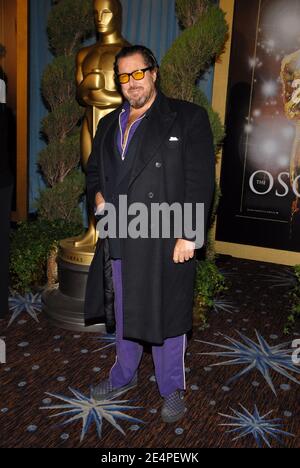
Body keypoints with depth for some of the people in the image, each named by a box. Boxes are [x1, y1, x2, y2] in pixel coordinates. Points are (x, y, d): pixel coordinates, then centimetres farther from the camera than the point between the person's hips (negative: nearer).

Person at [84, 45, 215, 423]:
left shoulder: (187, 118, -4)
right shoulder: (109, 125, 15)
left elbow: (200, 182, -10)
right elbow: (93, 170, 24)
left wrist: (188, 235, -16)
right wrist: (98, 197, 2)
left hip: (165, 241, -5)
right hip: (119, 240, 6)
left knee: (164, 316, 6)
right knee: (124, 314, 19)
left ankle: (171, 388, 28)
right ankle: (123, 376, 40)